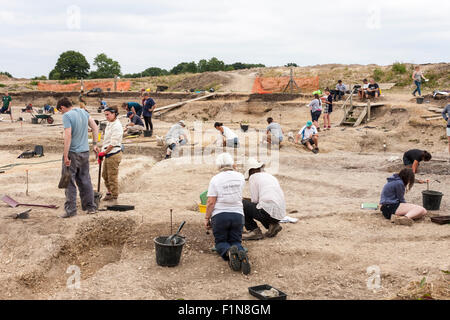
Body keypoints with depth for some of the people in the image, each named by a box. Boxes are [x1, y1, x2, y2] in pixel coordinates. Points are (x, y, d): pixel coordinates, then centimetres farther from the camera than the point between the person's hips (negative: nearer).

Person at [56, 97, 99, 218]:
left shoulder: (67, 116, -13)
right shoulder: (83, 112, 8)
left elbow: (68, 136, -21)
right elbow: (95, 127, 12)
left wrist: (66, 156, -20)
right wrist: (95, 144, 15)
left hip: (73, 153, -7)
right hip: (85, 152, 7)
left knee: (69, 182, 1)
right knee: (85, 180, 14)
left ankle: (70, 209, 3)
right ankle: (90, 207, 20)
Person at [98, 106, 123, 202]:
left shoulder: (117, 126, -18)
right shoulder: (109, 124, 12)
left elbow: (113, 144, -19)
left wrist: (104, 153, -11)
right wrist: (102, 153, 14)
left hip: (114, 154, -9)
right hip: (108, 154, 9)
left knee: (112, 176, 1)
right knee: (105, 175, 20)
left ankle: (114, 196, 13)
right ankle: (109, 192, 35)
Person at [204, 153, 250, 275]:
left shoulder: (215, 179, -7)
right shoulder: (240, 177, 3)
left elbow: (211, 202, -10)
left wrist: (207, 218, 1)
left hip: (220, 215, -2)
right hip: (237, 214, 3)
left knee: (220, 243, 14)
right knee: (236, 241, 14)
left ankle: (229, 252, -23)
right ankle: (242, 255, -22)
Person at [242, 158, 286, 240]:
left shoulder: (253, 177, 3)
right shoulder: (271, 176, 23)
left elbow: (254, 200, -1)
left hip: (268, 211, -8)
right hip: (281, 214, 8)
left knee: (241, 203, 5)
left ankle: (255, 231, 1)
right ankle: (272, 225, 13)